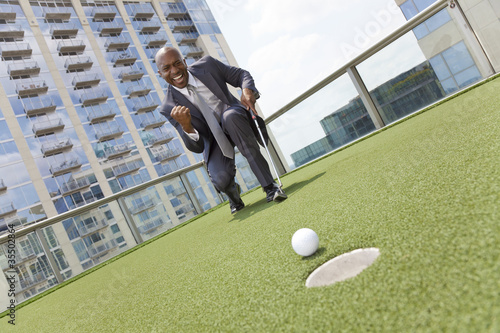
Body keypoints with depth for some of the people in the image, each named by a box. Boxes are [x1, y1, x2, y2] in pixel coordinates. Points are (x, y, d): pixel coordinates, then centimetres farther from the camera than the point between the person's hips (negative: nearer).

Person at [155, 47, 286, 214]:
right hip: (214, 140, -1)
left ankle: (269, 185, -30)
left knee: (230, 115, -36)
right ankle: (232, 190, 17)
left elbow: (242, 75, -1)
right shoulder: (170, 107, -15)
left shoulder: (207, 65, -11)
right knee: (221, 180, -28)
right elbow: (197, 147, -16)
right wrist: (186, 126, -38)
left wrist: (248, 91, -25)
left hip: (235, 120, 1)